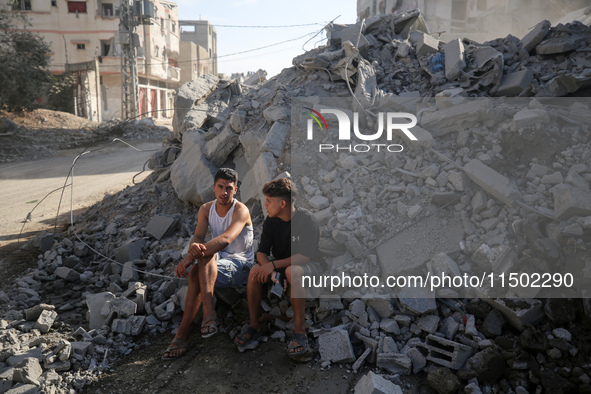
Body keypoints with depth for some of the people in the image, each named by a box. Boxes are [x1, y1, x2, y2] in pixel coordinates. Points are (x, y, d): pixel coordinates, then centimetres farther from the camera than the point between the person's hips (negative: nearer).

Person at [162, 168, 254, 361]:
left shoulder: (241, 211, -14)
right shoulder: (206, 209, 6)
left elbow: (225, 239, -30)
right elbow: (198, 236, -7)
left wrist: (190, 257, -38)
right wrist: (194, 246, -35)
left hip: (241, 266, -5)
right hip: (216, 264, 5)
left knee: (206, 255, -33)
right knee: (196, 274, -29)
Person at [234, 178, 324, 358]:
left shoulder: (306, 220, -21)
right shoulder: (271, 221, -4)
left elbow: (304, 256, -25)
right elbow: (262, 252, -6)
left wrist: (274, 265, -30)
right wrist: (268, 269, -28)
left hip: (310, 265, -5)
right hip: (281, 263, 5)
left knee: (292, 271, -39)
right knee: (255, 271, -24)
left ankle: (300, 330, -29)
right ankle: (253, 325, -8)